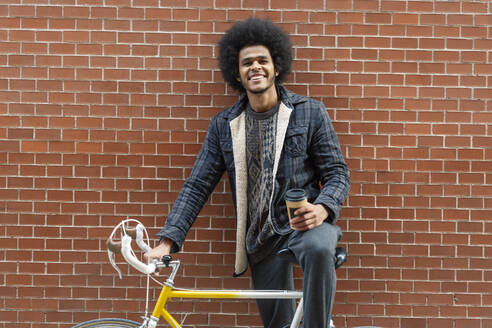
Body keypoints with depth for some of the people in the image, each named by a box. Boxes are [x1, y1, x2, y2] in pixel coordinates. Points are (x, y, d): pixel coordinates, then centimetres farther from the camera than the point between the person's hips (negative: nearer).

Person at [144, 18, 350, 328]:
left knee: (319, 248, -37)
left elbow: (337, 172, -1)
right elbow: (197, 186, 4)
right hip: (263, 238, 3)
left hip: (305, 223, -2)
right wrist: (168, 241, -7)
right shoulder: (223, 124, 6)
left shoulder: (310, 112, 0)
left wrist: (322, 209, -24)